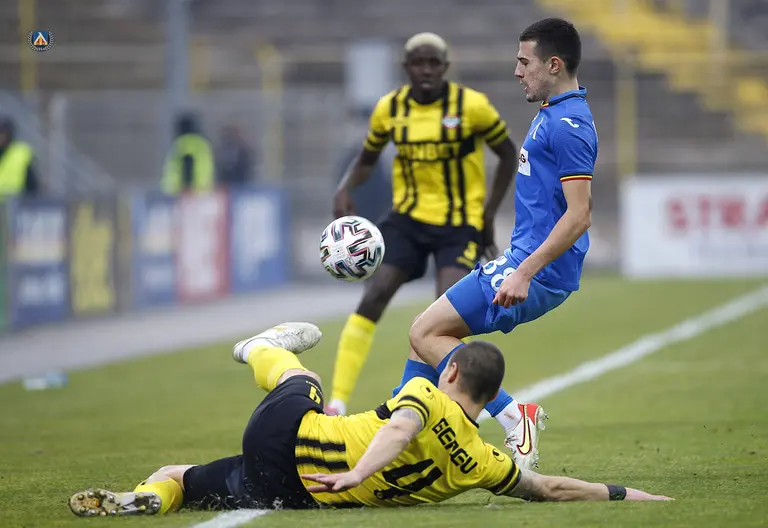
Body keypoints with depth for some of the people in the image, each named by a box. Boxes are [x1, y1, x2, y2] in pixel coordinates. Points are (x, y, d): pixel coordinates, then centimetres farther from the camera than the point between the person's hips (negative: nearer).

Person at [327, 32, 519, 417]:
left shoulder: (471, 106, -9)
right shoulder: (389, 108, 1)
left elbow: (508, 155, 3)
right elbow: (367, 159, 16)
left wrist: (489, 213, -4)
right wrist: (345, 190, -4)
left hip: (459, 225, -3)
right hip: (408, 219, 3)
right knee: (373, 299, -13)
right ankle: (337, 403, -12)